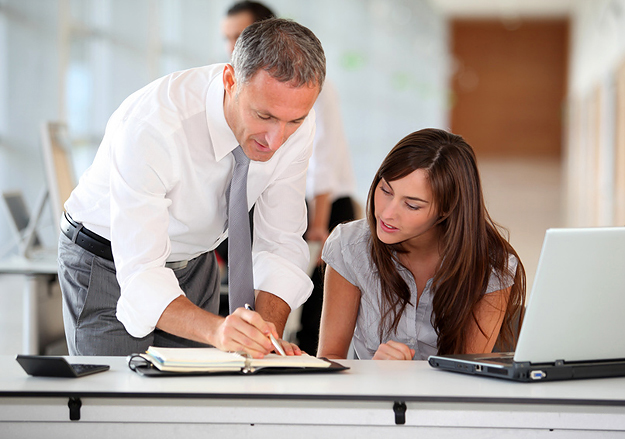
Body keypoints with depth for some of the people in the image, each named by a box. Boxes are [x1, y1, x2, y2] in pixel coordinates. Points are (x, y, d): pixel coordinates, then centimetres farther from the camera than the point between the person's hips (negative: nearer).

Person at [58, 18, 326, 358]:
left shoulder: (294, 116, -20)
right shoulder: (150, 126, -36)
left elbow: (280, 243, -14)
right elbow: (140, 276, -37)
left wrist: (267, 340, -30)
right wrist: (216, 330, -54)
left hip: (195, 262, 4)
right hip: (108, 265, -4)